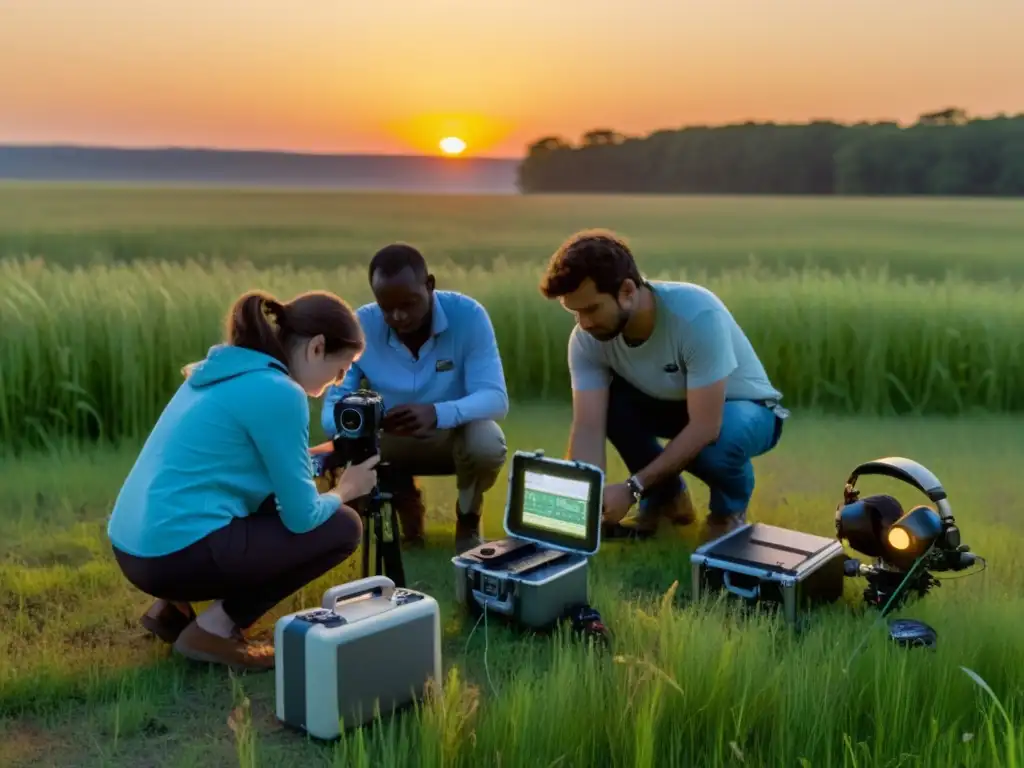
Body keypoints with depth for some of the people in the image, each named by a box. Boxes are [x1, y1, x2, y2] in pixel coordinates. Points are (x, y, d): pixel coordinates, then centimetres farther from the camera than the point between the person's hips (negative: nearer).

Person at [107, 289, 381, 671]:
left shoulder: (227, 368, 13)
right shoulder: (278, 391, -14)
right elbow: (302, 517, -10)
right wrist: (346, 489, 9)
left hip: (135, 546, 9)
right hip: (175, 554, -9)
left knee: (273, 499, 25)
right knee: (342, 527, 2)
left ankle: (175, 605, 17)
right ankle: (215, 627, 0)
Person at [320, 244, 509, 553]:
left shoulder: (468, 315, -24)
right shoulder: (359, 326, -19)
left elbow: (496, 399, -30)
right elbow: (332, 407, -18)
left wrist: (437, 413, -50)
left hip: (455, 434, -1)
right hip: (393, 442, 2)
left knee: (487, 444, -35)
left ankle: (468, 520, 0)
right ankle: (405, 503, 9)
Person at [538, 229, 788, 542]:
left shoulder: (697, 314, -36)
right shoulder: (586, 339, -21)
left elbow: (705, 427, -36)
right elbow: (588, 428, -25)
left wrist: (632, 488, -38)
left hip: (746, 408, -5)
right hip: (675, 404, 5)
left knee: (716, 444, -38)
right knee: (605, 399, -22)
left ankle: (729, 509, -1)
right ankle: (665, 497, 2)